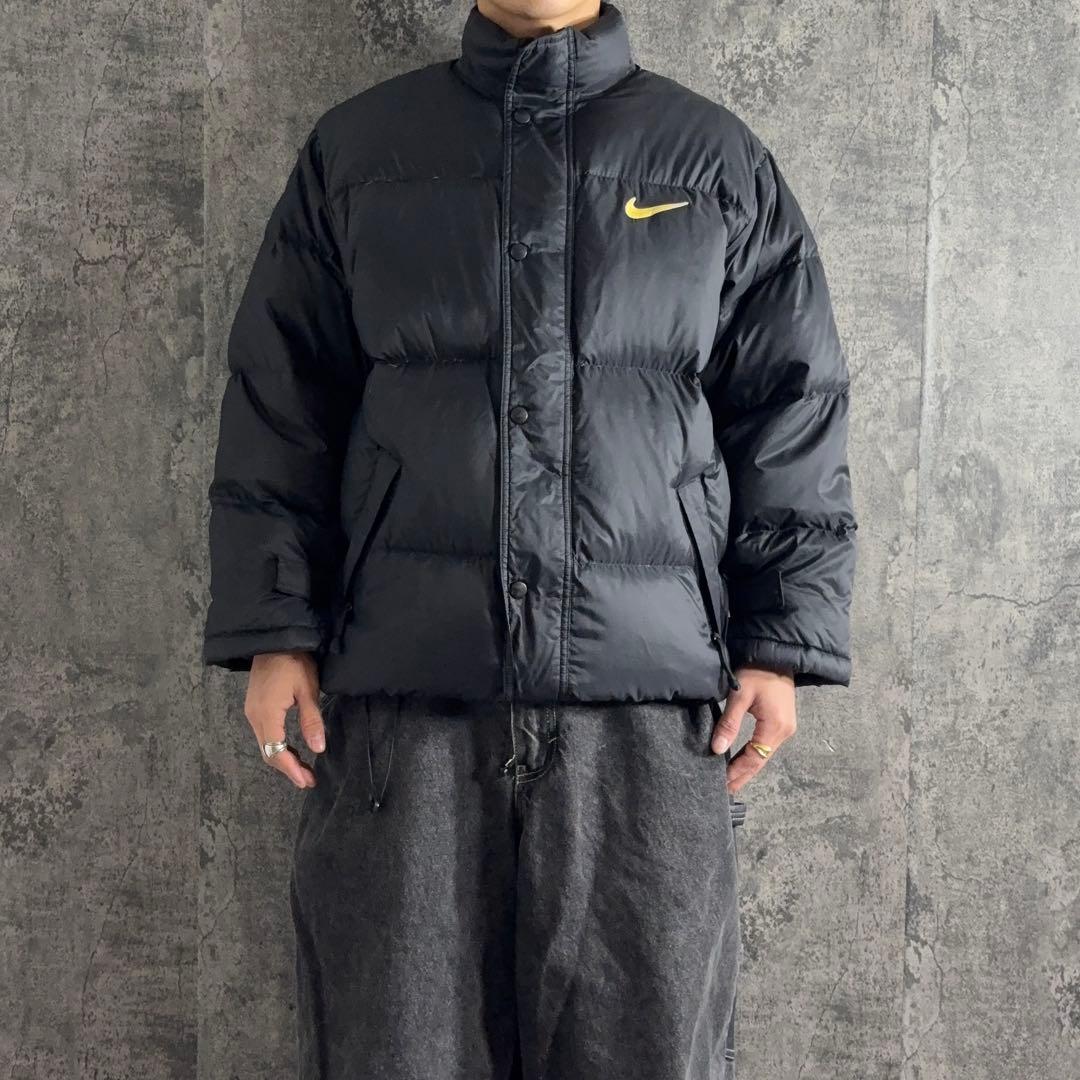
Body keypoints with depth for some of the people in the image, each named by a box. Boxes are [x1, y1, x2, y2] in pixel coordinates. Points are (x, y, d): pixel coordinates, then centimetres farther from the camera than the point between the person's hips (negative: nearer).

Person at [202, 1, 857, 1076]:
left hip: (648, 691, 0)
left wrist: (778, 647, 2)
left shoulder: (720, 161, 12)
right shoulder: (355, 150, 13)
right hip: (405, 682, 1)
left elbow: (793, 415, 11)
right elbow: (279, 411, 12)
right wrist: (273, 632, 3)